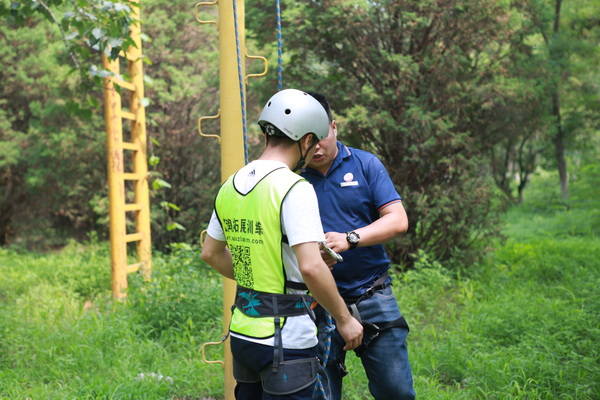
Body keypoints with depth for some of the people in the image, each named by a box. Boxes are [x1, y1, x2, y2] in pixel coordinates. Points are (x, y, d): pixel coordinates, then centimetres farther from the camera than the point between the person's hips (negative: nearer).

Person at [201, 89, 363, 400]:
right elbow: (311, 267, -24)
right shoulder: (294, 189, -17)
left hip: (242, 331, 8)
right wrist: (344, 319, -12)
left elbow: (210, 253, 18)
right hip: (286, 339, -7)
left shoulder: (230, 186, 7)